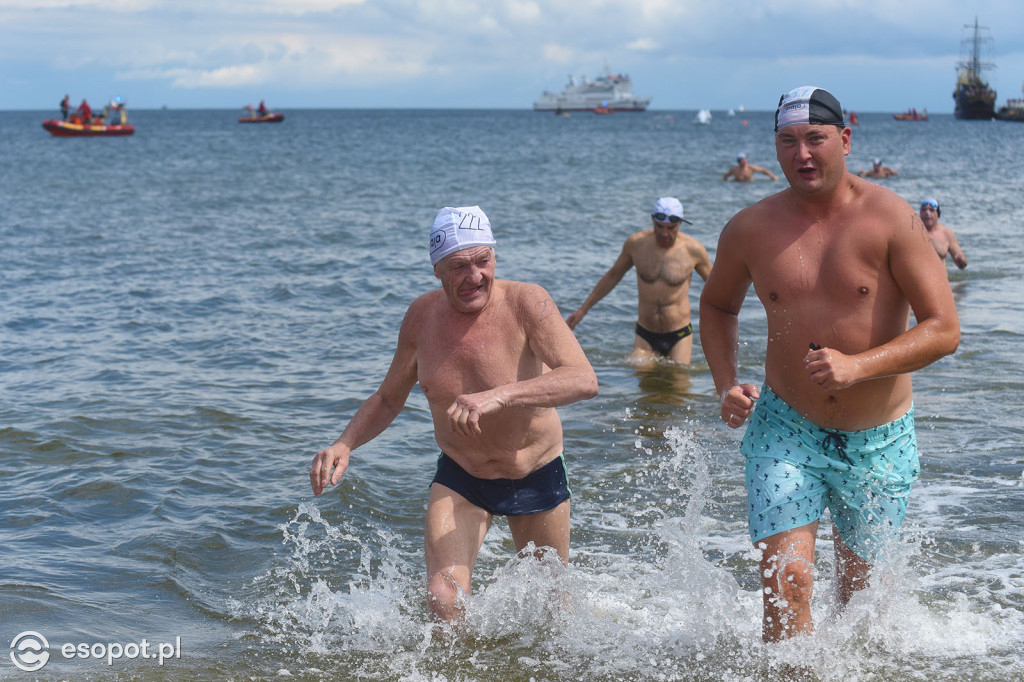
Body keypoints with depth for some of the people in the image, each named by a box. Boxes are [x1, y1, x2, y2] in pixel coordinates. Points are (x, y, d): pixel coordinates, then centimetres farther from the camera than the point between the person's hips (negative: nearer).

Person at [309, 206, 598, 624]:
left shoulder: (525, 302, -22)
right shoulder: (422, 315, -9)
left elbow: (584, 380, -35)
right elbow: (388, 400, 5)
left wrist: (500, 395, -46)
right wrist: (345, 443, -13)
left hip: (536, 478, -2)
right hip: (459, 478, 2)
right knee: (443, 599, -19)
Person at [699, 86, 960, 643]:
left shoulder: (890, 219, -13)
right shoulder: (750, 229, -5)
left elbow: (944, 329, -16)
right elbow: (717, 306, 15)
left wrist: (857, 366, -29)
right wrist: (726, 385, -2)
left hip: (879, 440, 0)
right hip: (786, 429, 1)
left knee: (858, 586, 17)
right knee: (785, 578, -16)